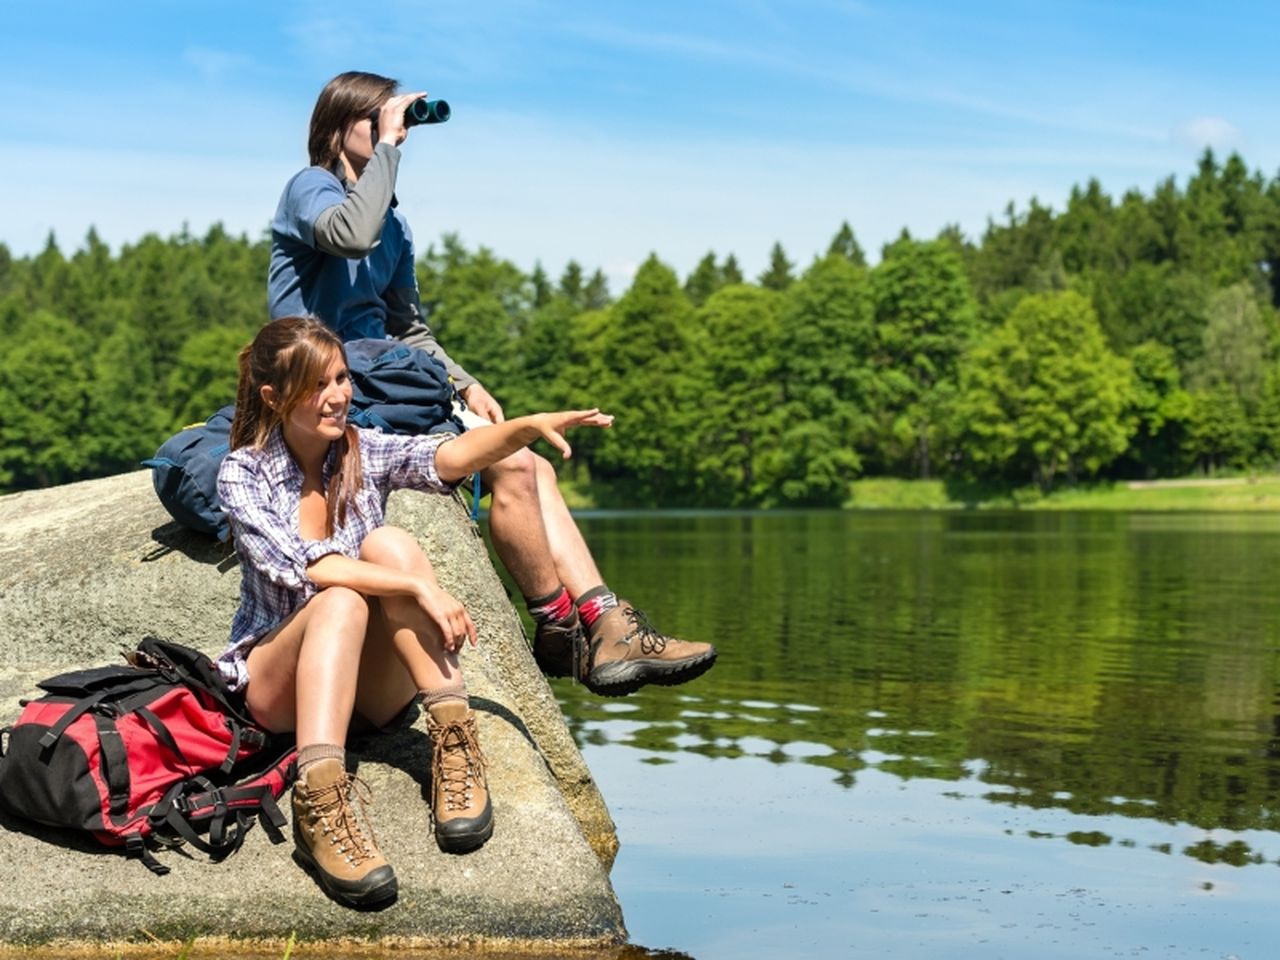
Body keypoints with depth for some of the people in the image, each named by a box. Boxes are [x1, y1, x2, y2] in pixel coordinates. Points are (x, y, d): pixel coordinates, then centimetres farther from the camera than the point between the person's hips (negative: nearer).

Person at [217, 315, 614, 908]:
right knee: (341, 600, -33)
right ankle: (318, 803, -50)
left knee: (388, 545, -23)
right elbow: (303, 569, -22)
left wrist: (531, 426, -38)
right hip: (277, 682, -3)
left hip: (373, 686, 3)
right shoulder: (243, 474, -7)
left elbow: (447, 456, -19)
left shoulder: (364, 453, 1)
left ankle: (454, 746, -31)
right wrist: (418, 586, -32)